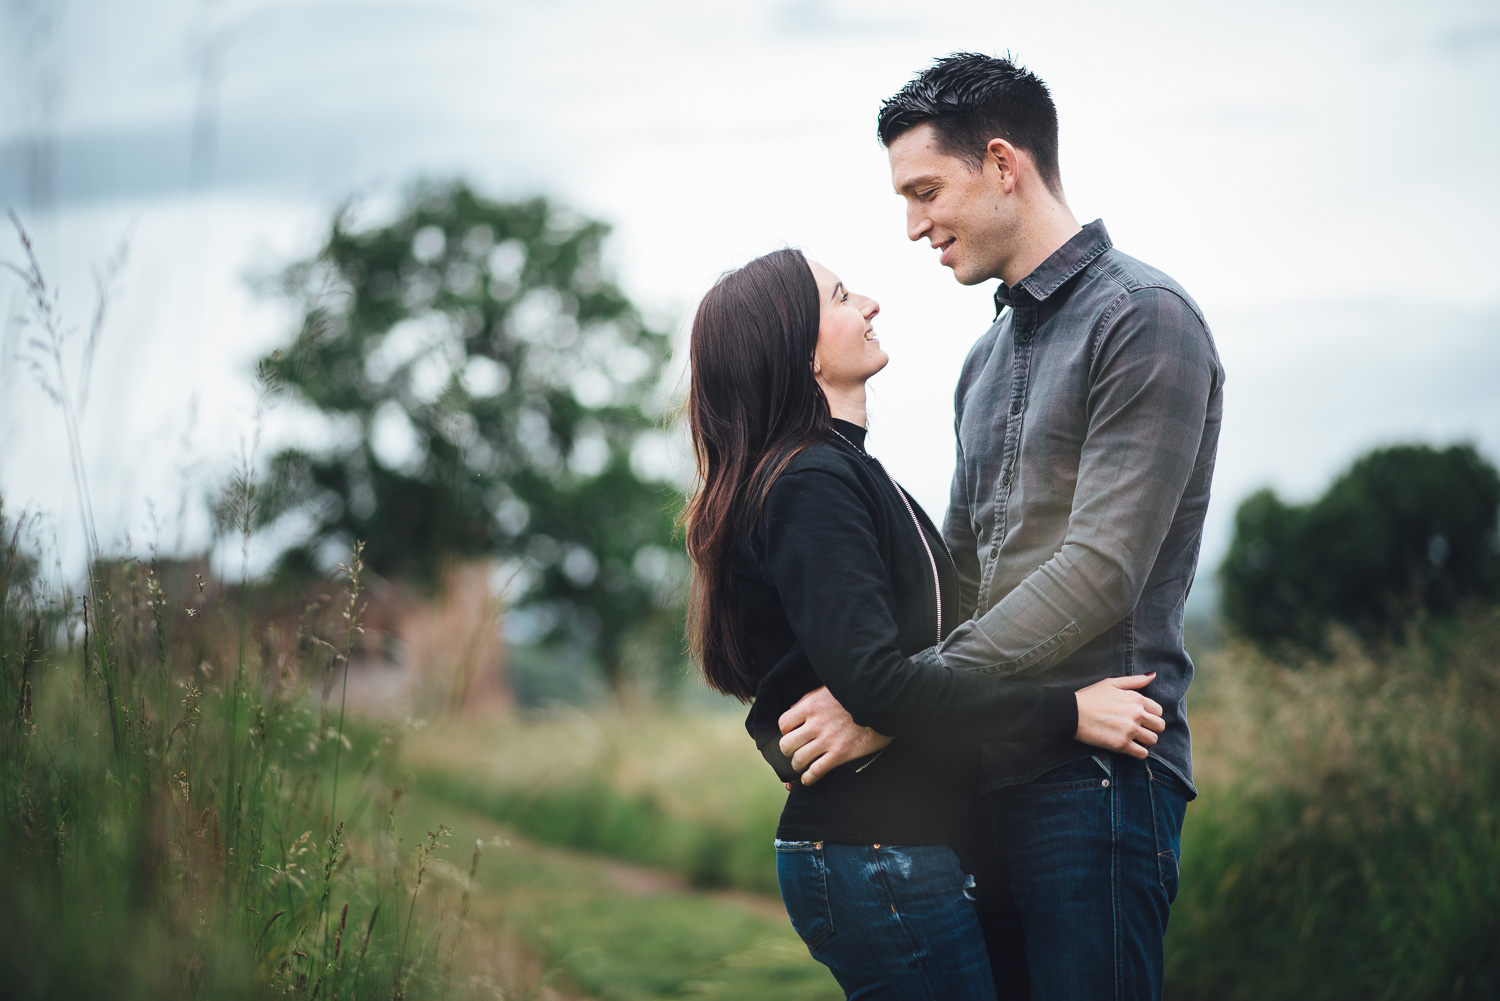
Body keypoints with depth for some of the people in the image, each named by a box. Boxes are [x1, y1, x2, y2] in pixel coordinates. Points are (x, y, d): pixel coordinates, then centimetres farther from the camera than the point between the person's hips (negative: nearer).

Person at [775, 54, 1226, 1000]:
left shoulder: (1141, 319, -8)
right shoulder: (990, 355, 21)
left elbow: (1098, 573, -17)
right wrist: (830, 688, 9)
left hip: (1095, 770, -8)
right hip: (995, 772, 8)